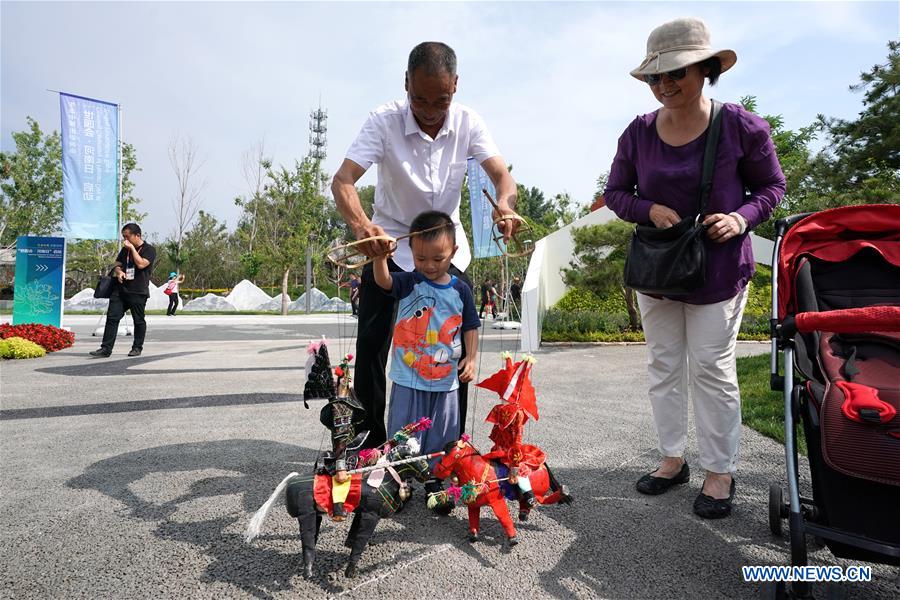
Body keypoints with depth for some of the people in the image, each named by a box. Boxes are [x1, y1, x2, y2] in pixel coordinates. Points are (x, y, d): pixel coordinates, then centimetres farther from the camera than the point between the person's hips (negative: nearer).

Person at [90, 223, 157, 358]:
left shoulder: (149, 249, -3)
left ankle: (137, 347, 17)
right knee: (112, 317, -2)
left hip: (138, 292, -6)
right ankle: (106, 348, -2)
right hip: (120, 289, 6)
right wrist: (119, 272, -1)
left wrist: (132, 248, -12)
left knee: (138, 320, 3)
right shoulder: (125, 249, 18)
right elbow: (117, 265, 22)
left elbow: (141, 264, -18)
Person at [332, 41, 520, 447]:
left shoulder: (468, 123, -9)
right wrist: (361, 225, -49)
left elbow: (501, 174, -18)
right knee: (371, 346, -5)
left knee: (457, 348, -1)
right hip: (389, 244, -2)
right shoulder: (384, 120, -17)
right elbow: (343, 180, -28)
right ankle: (372, 442, 12)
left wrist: (504, 203, -43)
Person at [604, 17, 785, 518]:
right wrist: (650, 209, -15)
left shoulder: (741, 126, -11)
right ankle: (673, 458, 28)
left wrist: (742, 217, -19)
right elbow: (615, 192, 5)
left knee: (712, 368, 3)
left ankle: (721, 472, 20)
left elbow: (773, 185, 1)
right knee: (664, 366, 11)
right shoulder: (639, 133, -3)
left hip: (719, 269, -3)